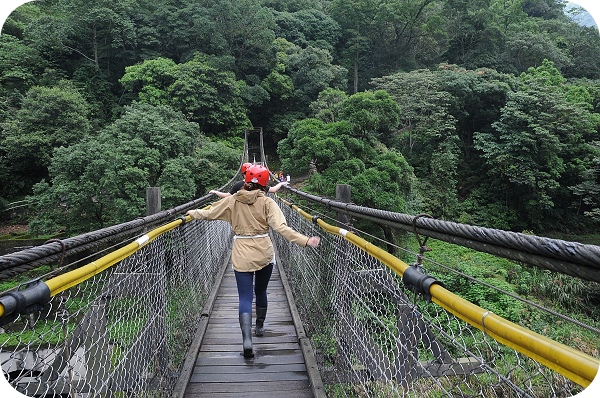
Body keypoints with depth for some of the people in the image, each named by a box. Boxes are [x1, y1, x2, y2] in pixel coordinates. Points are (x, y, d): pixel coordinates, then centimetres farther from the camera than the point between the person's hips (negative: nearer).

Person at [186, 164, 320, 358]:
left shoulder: (232, 200, -1)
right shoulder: (267, 202, -8)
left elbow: (208, 214, 10)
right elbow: (281, 227, -19)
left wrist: (193, 213, 31)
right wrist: (306, 241, -21)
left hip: (241, 256, 0)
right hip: (264, 254, 0)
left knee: (245, 298, 0)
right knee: (261, 291, 21)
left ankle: (247, 339, -16)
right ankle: (260, 327, 39)